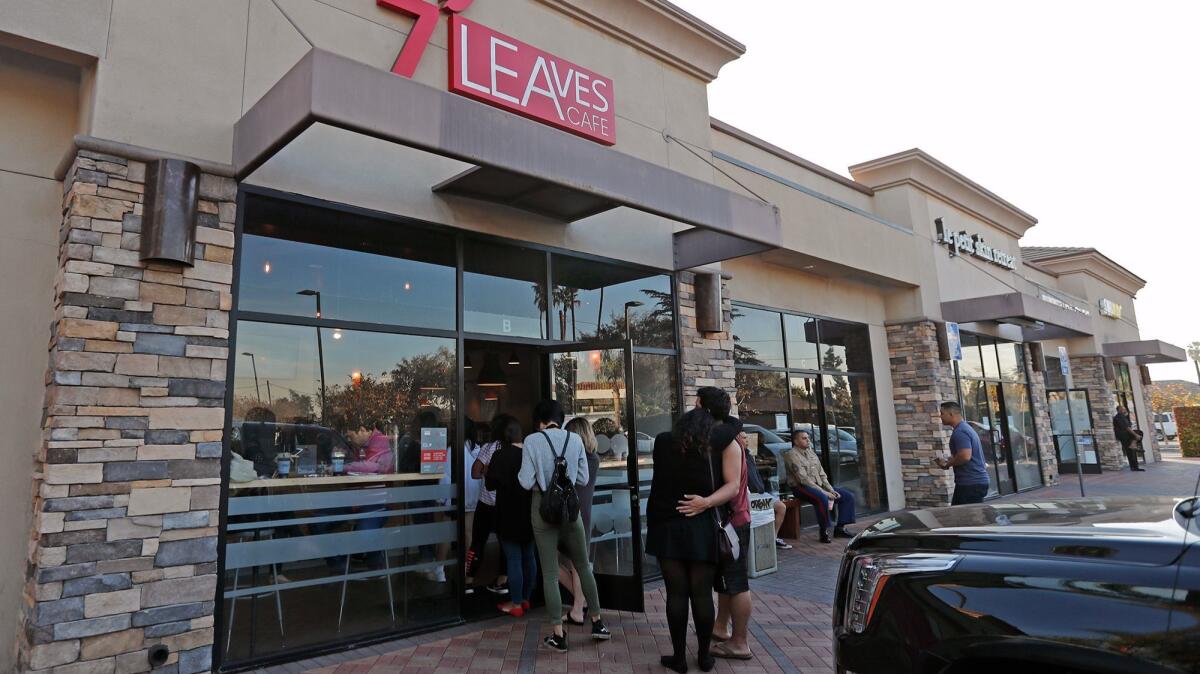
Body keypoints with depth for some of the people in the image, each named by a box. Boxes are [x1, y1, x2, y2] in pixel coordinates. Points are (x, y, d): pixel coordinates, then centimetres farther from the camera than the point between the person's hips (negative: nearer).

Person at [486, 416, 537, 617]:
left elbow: (490, 484, -10)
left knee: (514, 559, 2)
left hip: (510, 516, -6)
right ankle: (526, 599, 26)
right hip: (530, 515, 6)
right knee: (529, 557, 14)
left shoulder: (501, 455, -15)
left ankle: (515, 604, 9)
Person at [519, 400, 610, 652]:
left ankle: (558, 635, 11)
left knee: (550, 574, 6)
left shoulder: (532, 441, -9)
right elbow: (583, 479, 2)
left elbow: (526, 482, -10)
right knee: (583, 566, 18)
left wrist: (521, 474, 10)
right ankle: (597, 623, 28)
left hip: (543, 508, -2)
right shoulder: (575, 439, -2)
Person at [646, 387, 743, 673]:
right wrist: (706, 502, -17)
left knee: (676, 592, 6)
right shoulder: (726, 440, 0)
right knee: (702, 593, 8)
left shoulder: (666, 440, 5)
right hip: (702, 526, -1)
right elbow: (732, 485, -9)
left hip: (667, 524, 1)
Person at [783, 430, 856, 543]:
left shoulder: (811, 453, 16)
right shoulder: (792, 455, -11)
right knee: (822, 498, -37)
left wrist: (831, 490, -1)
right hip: (801, 487, -9)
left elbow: (822, 474, 15)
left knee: (848, 496, 1)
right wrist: (823, 492, -21)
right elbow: (803, 479, -19)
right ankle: (824, 532, -22)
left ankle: (840, 528, 5)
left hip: (819, 486, 9)